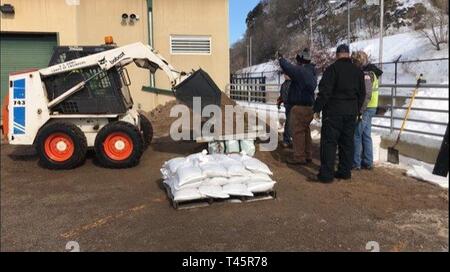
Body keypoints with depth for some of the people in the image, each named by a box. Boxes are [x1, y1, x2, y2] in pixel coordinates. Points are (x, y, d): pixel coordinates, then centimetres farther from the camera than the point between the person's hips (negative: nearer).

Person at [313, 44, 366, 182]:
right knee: (347, 142, 12)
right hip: (351, 112, 6)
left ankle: (326, 174, -5)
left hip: (333, 111, -6)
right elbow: (362, 93, 16)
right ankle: (345, 171, 17)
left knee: (329, 142, -4)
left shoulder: (332, 68, -8)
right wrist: (357, 110, 24)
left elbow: (324, 91, -14)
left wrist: (317, 108, -8)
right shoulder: (358, 71, 11)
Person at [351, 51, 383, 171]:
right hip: (370, 108, 10)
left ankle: (356, 163, 2)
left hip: (364, 109, -10)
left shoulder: (365, 74, -15)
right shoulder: (371, 72, 16)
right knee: (366, 135, 13)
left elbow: (366, 95, -23)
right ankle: (368, 162, 20)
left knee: (357, 136, -3)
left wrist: (359, 111, -23)